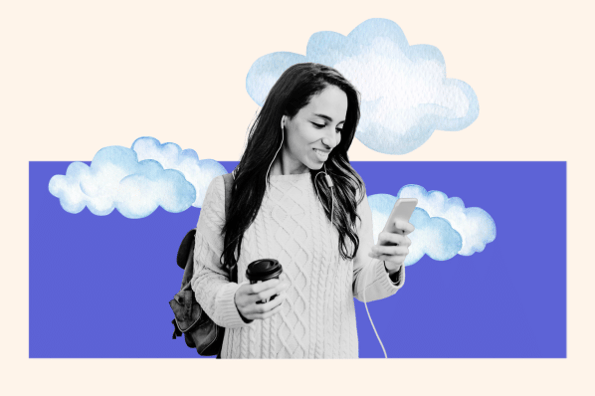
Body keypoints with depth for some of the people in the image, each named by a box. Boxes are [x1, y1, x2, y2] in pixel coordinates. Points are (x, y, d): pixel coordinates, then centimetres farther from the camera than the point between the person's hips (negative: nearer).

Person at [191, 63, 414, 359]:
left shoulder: (348, 190, -5)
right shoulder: (227, 190, -10)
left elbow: (359, 283, 0)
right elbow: (206, 276, -5)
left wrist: (389, 269, -20)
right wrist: (235, 303, -24)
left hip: (333, 350, 2)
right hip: (254, 351, -1)